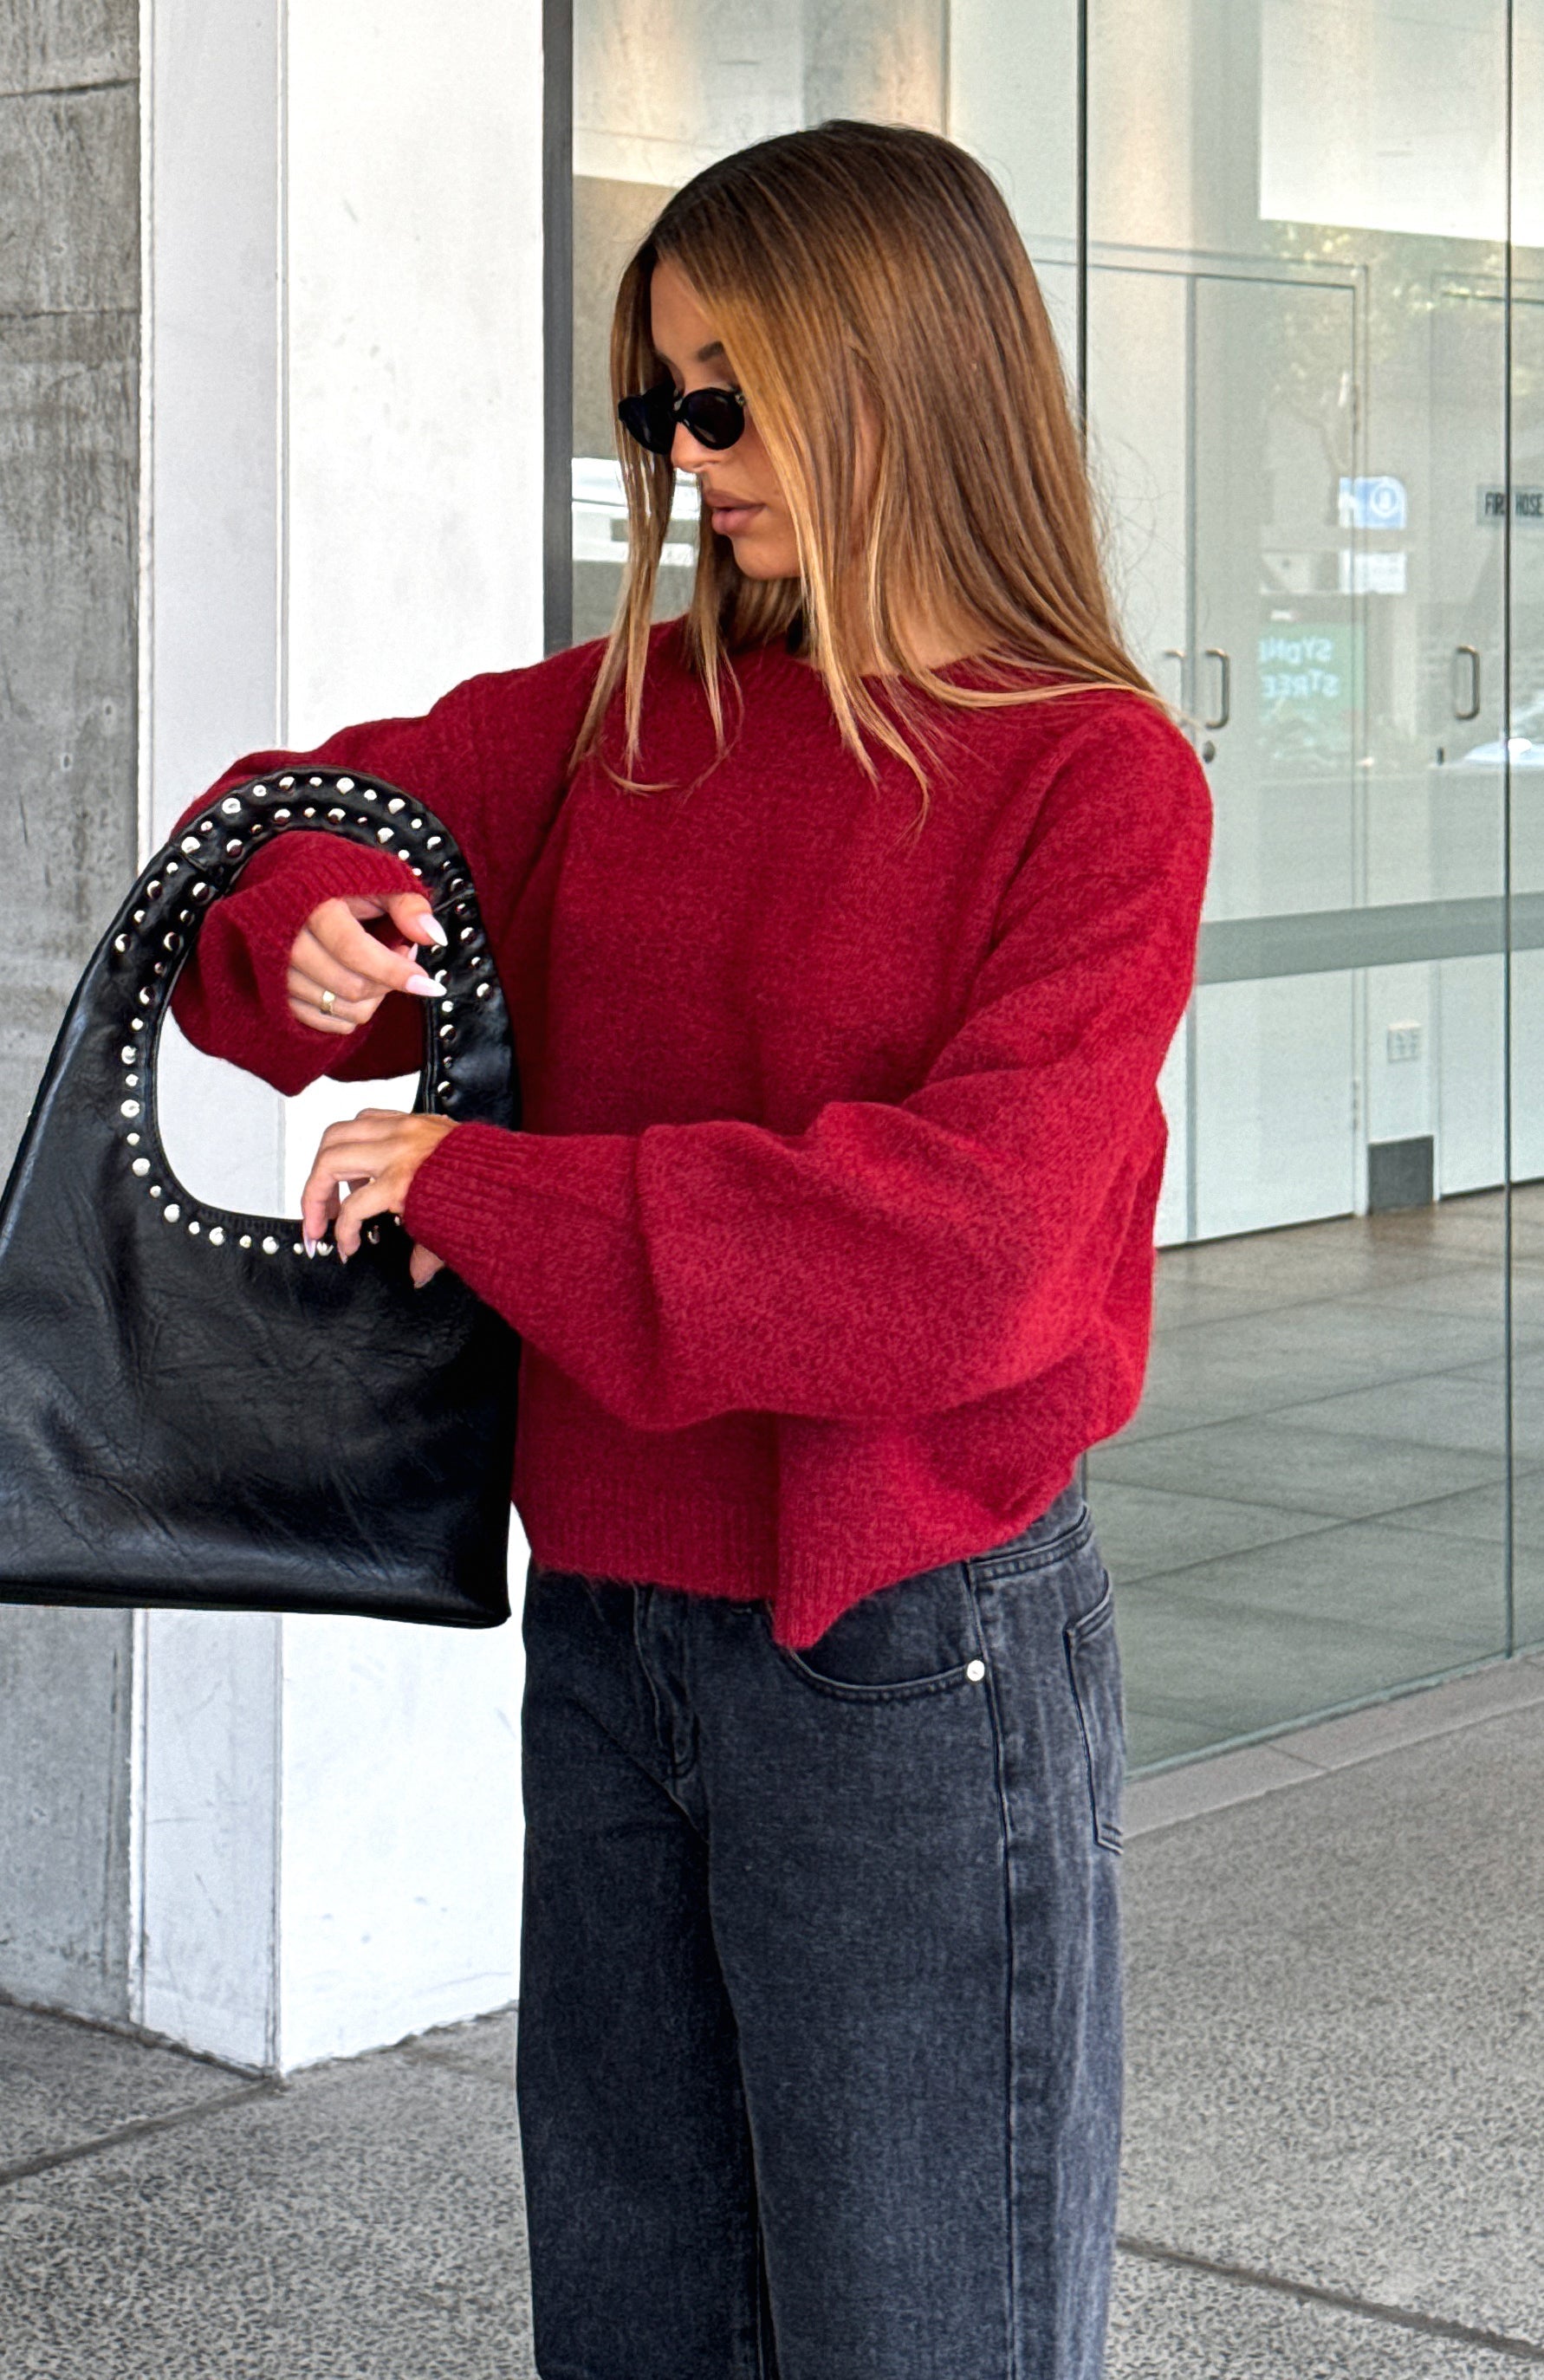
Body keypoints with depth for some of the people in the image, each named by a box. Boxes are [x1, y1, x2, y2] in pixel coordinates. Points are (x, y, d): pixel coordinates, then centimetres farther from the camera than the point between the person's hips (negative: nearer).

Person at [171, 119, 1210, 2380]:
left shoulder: (1098, 777, -12)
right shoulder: (632, 717, 5)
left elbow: (966, 1244, -22)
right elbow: (311, 814, 17)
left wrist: (492, 1192, -20)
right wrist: (303, 926, -8)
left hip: (908, 1652, -6)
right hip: (609, 1617, 6)